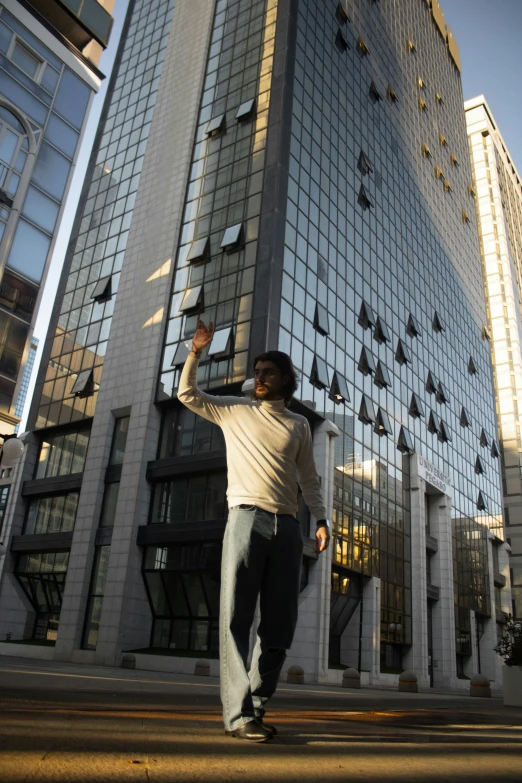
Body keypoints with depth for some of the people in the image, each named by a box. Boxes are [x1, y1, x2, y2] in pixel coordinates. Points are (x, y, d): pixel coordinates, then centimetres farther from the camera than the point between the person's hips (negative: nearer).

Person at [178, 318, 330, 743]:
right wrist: (196, 351, 0)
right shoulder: (235, 410, 14)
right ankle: (238, 714, -6)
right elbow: (187, 393, 11)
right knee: (236, 617, -9)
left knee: (280, 624, 4)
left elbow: (309, 477, 16)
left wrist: (322, 520, 5)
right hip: (247, 517, -3)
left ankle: (255, 706, 15)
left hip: (287, 525, 3)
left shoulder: (299, 425, 18)